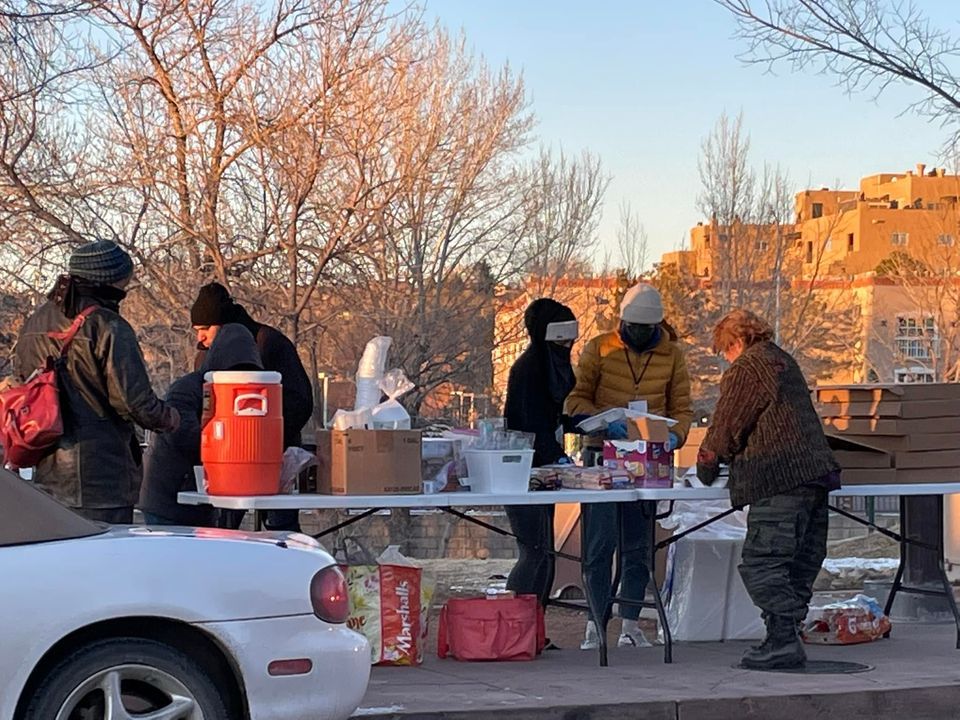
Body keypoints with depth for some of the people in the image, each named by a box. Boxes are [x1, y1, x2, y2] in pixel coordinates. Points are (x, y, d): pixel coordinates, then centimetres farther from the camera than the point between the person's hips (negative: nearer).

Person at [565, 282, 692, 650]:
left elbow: (681, 408, 8)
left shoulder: (671, 355, 6)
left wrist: (675, 435, -14)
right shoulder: (599, 349, 1)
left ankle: (630, 623, 12)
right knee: (599, 543, -6)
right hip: (602, 456, -2)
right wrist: (603, 421, -19)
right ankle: (596, 622, -1)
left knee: (638, 546, 6)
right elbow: (576, 400, 0)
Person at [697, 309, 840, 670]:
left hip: (780, 481, -10)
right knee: (800, 563, 10)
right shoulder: (784, 360, 24)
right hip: (816, 474, 10)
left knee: (761, 564, -10)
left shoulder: (746, 367, -5)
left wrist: (706, 469, 14)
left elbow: (726, 427, -3)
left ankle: (782, 641, -16)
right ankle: (788, 637, 13)